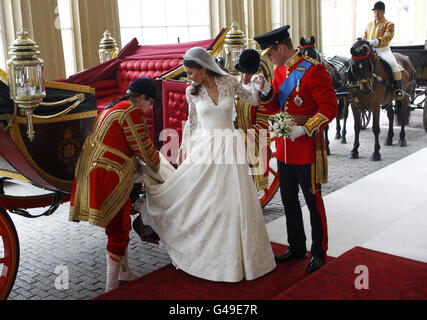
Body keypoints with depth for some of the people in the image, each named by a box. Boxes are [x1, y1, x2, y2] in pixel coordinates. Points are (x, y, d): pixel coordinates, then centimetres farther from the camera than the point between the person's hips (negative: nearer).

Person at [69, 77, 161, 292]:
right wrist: (156, 167, 10)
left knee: (121, 226, 21)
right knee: (118, 231, -1)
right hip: (108, 176, -10)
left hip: (95, 171, 10)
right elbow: (144, 148, -8)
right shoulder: (133, 112, -13)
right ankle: (112, 287, 8)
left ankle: (124, 273, 35)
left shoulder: (114, 107, 19)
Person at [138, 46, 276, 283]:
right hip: (204, 147, 1)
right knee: (200, 200, 1)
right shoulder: (192, 92, 1)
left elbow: (253, 100, 9)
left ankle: (235, 255, 21)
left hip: (229, 146, -1)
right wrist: (184, 148, 9)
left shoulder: (229, 82, -3)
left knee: (232, 200, 3)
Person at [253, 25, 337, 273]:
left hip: (307, 146, -8)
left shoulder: (313, 70, -15)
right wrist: (265, 92, -4)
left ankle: (319, 252, 21)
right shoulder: (280, 70, 10)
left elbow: (330, 108, -17)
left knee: (313, 201, 5)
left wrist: (304, 129, -23)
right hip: (284, 148, 8)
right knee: (289, 200, 16)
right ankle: (297, 247, 32)